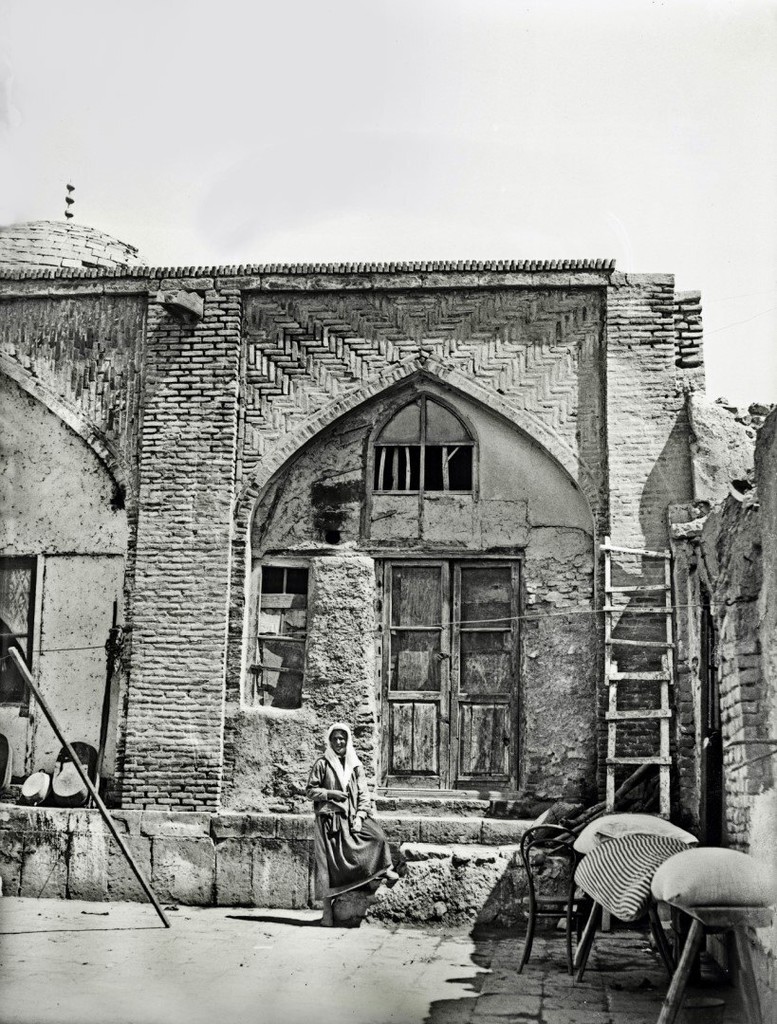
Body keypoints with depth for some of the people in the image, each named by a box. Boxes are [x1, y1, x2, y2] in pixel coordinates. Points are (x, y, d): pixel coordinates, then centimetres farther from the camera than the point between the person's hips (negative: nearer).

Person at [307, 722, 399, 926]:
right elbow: (311, 791, 2)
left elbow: (363, 794, 7)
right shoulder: (322, 764, 2)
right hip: (329, 818, -3)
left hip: (352, 817, 3)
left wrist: (360, 817, -7)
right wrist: (331, 794, -12)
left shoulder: (355, 765, 10)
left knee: (376, 835, -21)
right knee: (329, 862, -6)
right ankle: (327, 911, 1)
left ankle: (384, 870, -4)